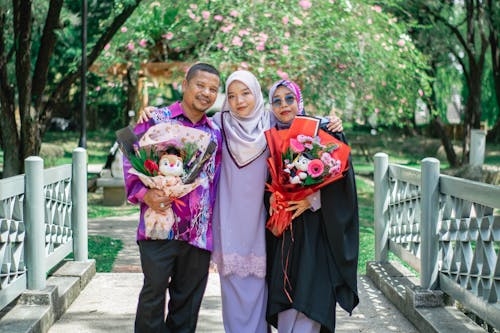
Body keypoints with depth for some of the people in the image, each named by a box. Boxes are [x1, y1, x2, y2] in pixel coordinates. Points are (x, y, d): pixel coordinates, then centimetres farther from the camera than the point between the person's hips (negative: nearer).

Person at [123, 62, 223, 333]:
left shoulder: (215, 133, 14)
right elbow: (131, 158, -3)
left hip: (199, 232, 4)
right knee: (153, 293, 1)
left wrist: (212, 222, 11)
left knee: (188, 300, 11)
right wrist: (143, 194, -18)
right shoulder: (157, 119, 0)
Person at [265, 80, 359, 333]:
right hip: (282, 234, 4)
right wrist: (271, 197, -5)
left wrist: (313, 200, -17)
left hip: (315, 228, -4)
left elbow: (340, 175, -6)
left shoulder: (322, 131, -3)